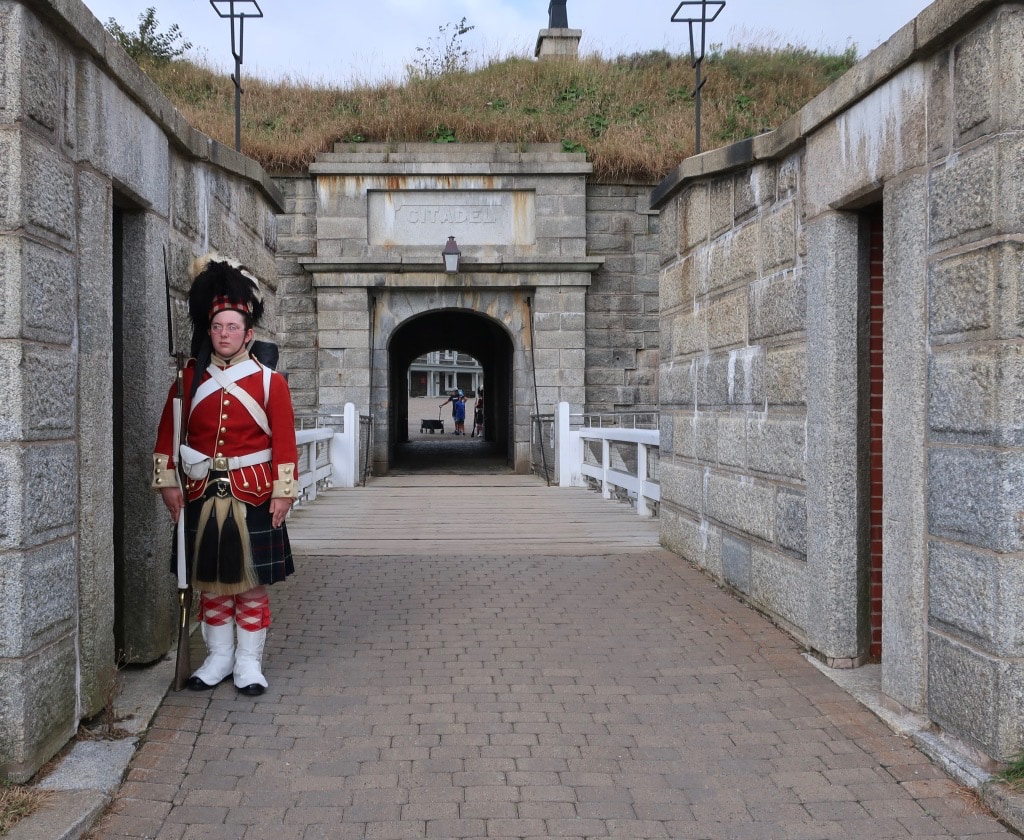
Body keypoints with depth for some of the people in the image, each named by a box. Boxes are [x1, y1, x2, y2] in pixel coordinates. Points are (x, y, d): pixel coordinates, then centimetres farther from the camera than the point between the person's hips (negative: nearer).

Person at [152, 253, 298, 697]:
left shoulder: (270, 382, -2)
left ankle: (249, 663, 14)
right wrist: (167, 481, 1)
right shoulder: (190, 378, 4)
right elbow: (168, 432, 7)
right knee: (210, 582, 10)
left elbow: (285, 442, -5)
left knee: (252, 581, 3)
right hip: (203, 494, 2)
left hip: (253, 494, -2)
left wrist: (283, 492, -10)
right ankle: (219, 657, 23)